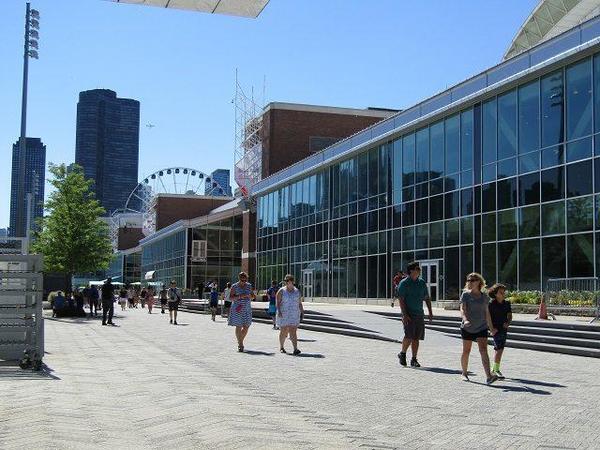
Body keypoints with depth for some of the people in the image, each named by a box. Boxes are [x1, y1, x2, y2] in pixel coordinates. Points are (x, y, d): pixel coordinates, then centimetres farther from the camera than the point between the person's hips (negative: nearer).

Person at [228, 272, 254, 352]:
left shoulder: (249, 286, 10)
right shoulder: (234, 286, -3)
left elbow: (252, 297, 17)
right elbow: (231, 297, -6)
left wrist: (250, 296, -6)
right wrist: (239, 296, -20)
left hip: (247, 309, 4)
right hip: (237, 309, -4)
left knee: (246, 327, 3)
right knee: (238, 327, -5)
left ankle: (240, 341, 25)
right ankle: (240, 345, 0)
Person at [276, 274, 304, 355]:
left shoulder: (297, 291, 9)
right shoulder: (281, 291, 0)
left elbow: (300, 303, 12)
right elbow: (278, 302, -5)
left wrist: (302, 312, 7)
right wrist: (278, 311, -18)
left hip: (294, 315, 1)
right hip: (283, 315, -1)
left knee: (293, 332, -9)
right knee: (283, 332, 6)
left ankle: (295, 349, -18)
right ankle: (281, 347, 27)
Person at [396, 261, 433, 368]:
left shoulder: (422, 282, 12)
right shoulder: (404, 283, -6)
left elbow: (427, 298, 18)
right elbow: (401, 299, -10)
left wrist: (430, 312, 12)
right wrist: (404, 314, -19)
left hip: (419, 314, 5)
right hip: (408, 315, -5)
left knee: (416, 338, 4)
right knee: (409, 336, -14)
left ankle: (414, 360, 11)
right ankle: (402, 353, 10)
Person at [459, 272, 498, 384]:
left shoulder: (484, 296, 8)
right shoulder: (466, 294, -2)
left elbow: (487, 313, 15)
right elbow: (462, 309, -13)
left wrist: (491, 328, 18)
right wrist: (465, 320, -32)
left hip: (482, 328, 2)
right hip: (467, 328, -1)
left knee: (483, 350, -12)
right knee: (466, 351, 7)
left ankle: (488, 376, -22)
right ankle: (464, 373, 26)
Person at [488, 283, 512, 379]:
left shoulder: (507, 303, 7)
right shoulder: (491, 304, -9)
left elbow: (510, 316, 8)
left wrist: (508, 323, -12)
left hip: (504, 329, 6)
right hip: (495, 329, -6)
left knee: (499, 350, 13)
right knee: (498, 349, -15)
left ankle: (493, 370, 25)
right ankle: (497, 370, -12)